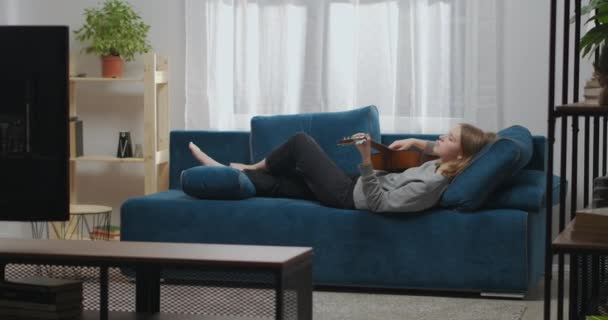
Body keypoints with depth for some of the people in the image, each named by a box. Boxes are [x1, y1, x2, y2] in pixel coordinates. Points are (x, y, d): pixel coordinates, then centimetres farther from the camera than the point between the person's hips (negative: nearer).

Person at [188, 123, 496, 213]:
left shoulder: (430, 185, -33)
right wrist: (419, 143, 5)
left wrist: (367, 161, -38)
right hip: (354, 186, 8)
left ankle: (253, 167, 30)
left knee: (301, 141, 5)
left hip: (349, 195, -8)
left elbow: (378, 203, -33)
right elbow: (442, 150, 21)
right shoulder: (443, 167, -6)